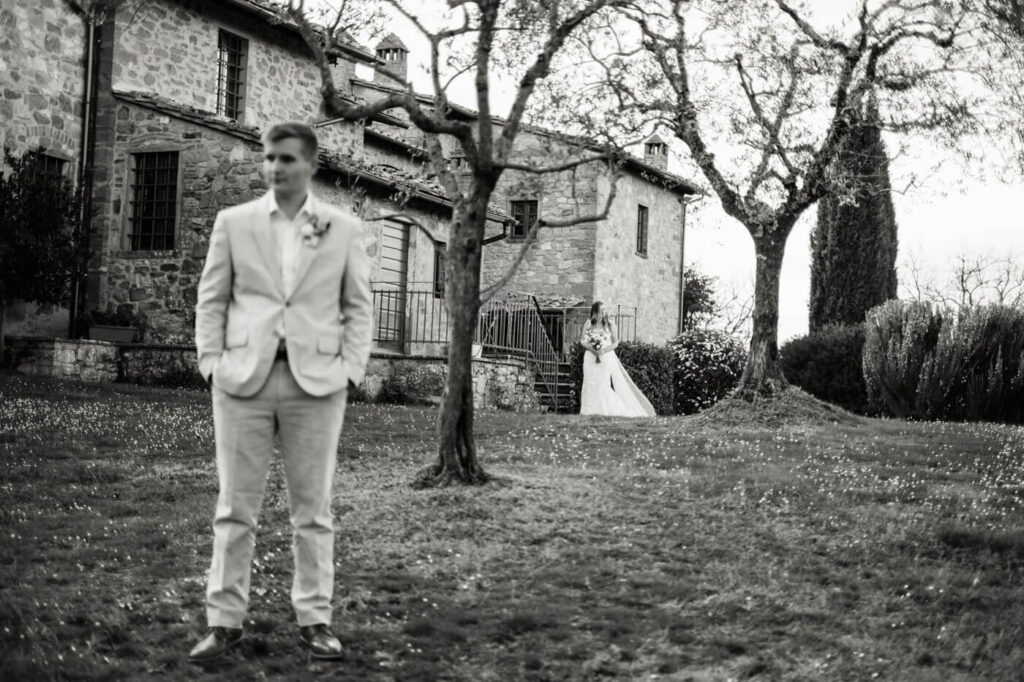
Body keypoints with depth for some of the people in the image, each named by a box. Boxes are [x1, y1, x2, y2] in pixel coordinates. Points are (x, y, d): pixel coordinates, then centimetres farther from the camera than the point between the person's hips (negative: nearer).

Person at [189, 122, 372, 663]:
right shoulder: (233, 222, 9)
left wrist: (350, 369, -2)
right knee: (235, 507, 2)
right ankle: (224, 621, 9)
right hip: (243, 377, 1)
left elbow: (358, 306, 8)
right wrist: (212, 363, -1)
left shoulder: (344, 229, 7)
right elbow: (211, 300, 9)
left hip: (316, 381, 0)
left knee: (313, 510, 4)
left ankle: (314, 619, 13)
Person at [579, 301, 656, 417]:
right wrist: (593, 349, -12)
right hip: (591, 358, 2)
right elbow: (583, 341, 6)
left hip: (607, 357, -2)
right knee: (591, 385, -1)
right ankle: (592, 411, 2)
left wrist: (603, 351, -15)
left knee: (606, 385, -8)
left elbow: (615, 342, 0)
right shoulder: (588, 324, 4)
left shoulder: (610, 324, -1)